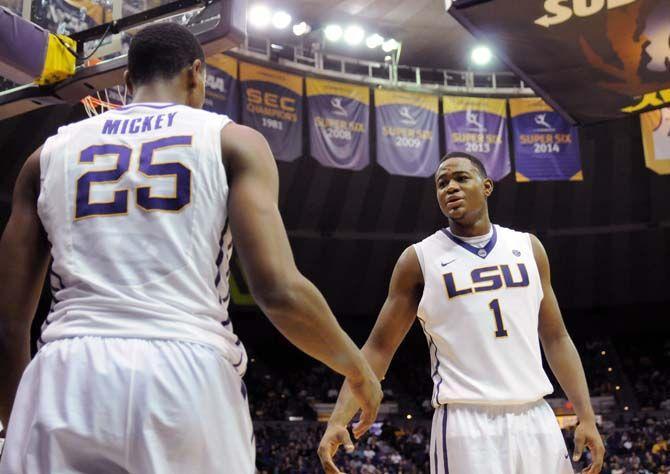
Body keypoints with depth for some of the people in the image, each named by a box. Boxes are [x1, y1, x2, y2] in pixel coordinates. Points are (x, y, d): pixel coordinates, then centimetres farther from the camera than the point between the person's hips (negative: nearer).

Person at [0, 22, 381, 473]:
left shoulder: (51, 153, 18)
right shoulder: (233, 140, 10)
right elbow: (281, 293, -4)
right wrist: (358, 368, 14)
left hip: (66, 383, 3)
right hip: (187, 378, -2)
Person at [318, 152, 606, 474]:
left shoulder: (528, 247, 10)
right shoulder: (419, 259, 0)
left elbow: (555, 338, 13)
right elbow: (378, 348, -1)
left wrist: (587, 416, 5)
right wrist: (338, 420, -12)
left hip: (534, 419, 4)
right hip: (466, 424, -3)